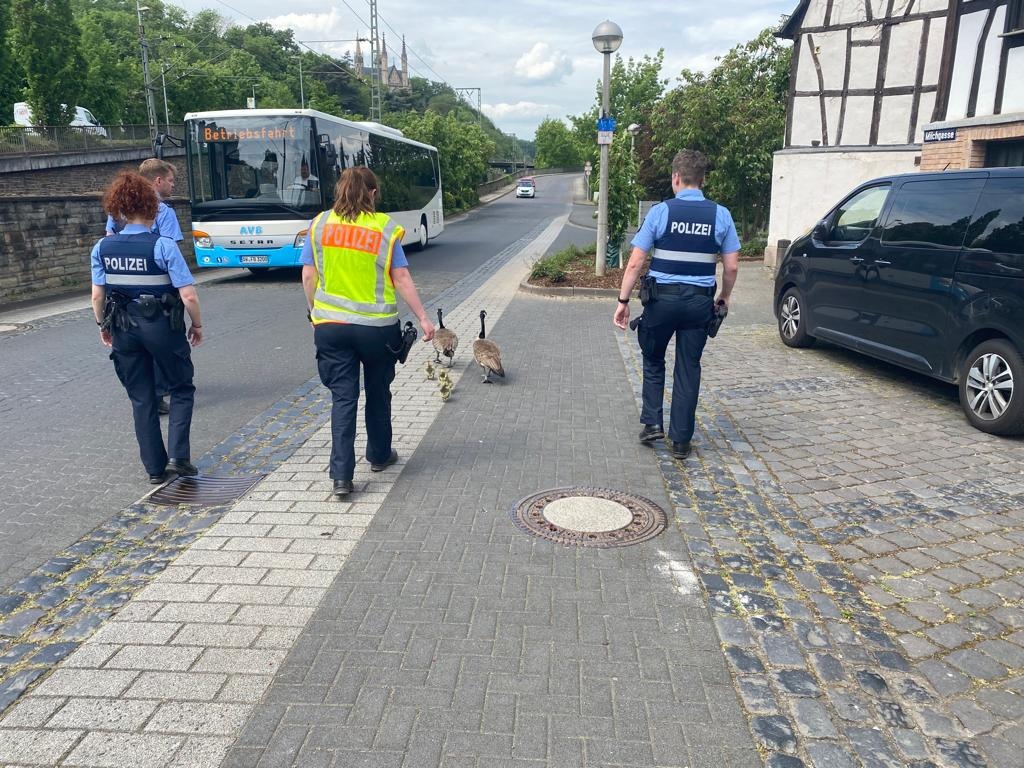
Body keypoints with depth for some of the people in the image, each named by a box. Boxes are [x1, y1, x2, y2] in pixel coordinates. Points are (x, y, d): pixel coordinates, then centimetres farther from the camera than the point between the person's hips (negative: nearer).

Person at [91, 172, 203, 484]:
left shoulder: (102, 248, -2)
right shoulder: (163, 246, -15)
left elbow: (97, 296, 0)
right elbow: (189, 296, -18)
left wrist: (103, 326, 17)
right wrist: (197, 325, -2)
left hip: (123, 329, 4)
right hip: (162, 327, -4)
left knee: (141, 399, 14)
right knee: (182, 389, 16)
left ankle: (155, 467, 20)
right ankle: (178, 456, 4)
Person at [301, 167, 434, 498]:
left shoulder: (319, 225, 1)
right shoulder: (385, 228, -5)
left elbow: (308, 276, 2)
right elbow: (402, 279, -7)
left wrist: (315, 310, 16)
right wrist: (423, 318, -1)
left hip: (330, 325, 1)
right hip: (376, 325, -1)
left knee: (342, 397, 5)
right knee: (378, 392, 19)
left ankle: (341, 475, -2)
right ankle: (379, 455, 36)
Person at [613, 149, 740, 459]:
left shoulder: (661, 211, -7)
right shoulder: (720, 215, 0)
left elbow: (635, 262, -10)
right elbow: (732, 266, 2)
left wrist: (623, 299, -3)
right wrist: (725, 296, 18)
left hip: (662, 297, -2)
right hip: (699, 301, 2)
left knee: (653, 361, 20)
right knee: (689, 368, 10)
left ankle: (652, 422, 14)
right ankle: (681, 440, 15)